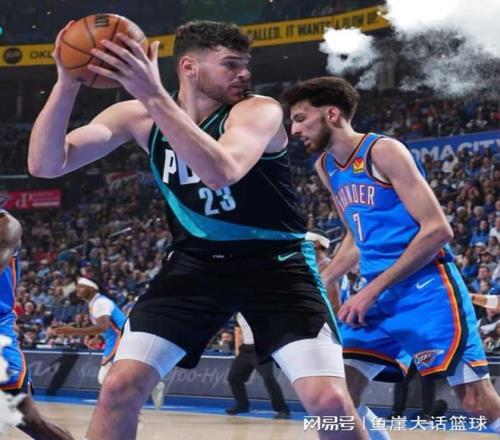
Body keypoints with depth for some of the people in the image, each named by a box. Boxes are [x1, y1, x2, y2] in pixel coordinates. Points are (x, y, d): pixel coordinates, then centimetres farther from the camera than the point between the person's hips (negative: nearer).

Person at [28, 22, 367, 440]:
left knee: (329, 400, -18)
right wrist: (67, 84, -29)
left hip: (275, 264, -3)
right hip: (196, 262, 3)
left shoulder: (259, 111, -19)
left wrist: (153, 95, -45)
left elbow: (222, 172, -41)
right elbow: (46, 164, -14)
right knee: (119, 388, -9)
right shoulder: (137, 117, -7)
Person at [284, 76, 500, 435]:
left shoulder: (383, 151, -12)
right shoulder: (326, 167, 13)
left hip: (426, 290, -8)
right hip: (379, 296, 8)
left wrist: (372, 290, -17)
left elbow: (438, 230, -17)